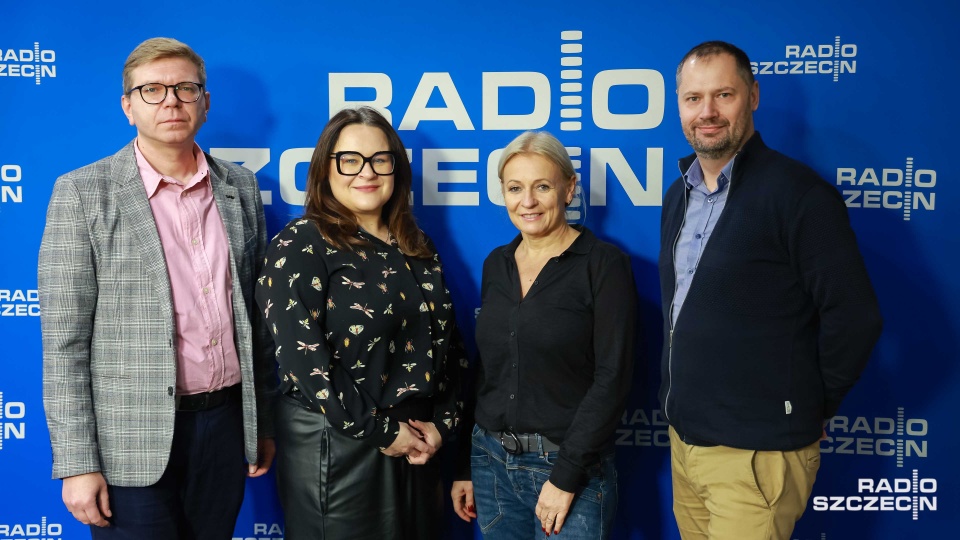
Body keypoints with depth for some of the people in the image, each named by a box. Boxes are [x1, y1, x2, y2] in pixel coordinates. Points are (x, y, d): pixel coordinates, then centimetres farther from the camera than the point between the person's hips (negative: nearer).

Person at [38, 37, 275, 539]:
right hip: (132, 441, -3)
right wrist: (77, 462, -10)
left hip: (226, 423, 4)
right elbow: (64, 341, -8)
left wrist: (264, 421, 12)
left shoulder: (240, 187, 6)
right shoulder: (82, 193, -6)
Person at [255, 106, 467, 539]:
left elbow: (448, 343, 11)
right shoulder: (300, 246, -10)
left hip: (416, 444, 6)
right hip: (334, 447, -6)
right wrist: (380, 431, -16)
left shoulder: (416, 247, 9)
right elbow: (301, 358, -18)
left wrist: (442, 423, -2)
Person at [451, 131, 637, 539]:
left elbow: (612, 378, -14)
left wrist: (567, 474, -17)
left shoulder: (603, 264, -10)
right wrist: (465, 466, 9)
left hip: (571, 464, -5)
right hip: (490, 460, 5)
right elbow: (485, 370, 10)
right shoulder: (496, 265, 7)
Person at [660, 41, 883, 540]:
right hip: (684, 440, 7)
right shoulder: (678, 196, 9)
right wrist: (681, 405, 13)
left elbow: (853, 316, -16)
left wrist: (809, 405, -6)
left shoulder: (797, 192, -15)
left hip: (756, 454, -7)